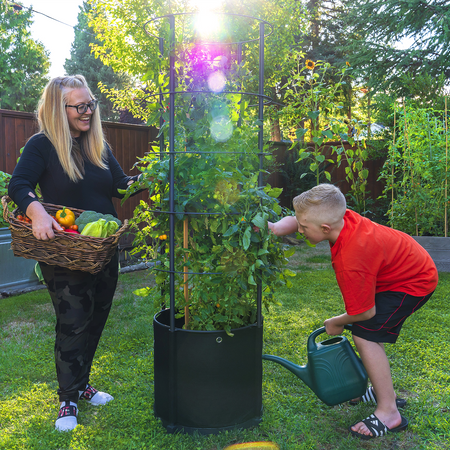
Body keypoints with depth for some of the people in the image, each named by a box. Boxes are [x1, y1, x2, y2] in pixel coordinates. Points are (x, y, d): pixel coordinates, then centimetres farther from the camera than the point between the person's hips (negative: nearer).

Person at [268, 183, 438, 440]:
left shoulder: (350, 263, -38)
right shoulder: (343, 217, -16)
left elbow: (366, 311, -24)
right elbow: (297, 220, 0)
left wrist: (337, 323, -4)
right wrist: (275, 228, -21)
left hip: (414, 282, -9)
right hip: (412, 264, 9)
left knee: (365, 335, -15)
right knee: (368, 331, 15)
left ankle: (389, 413, -6)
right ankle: (385, 391, 29)